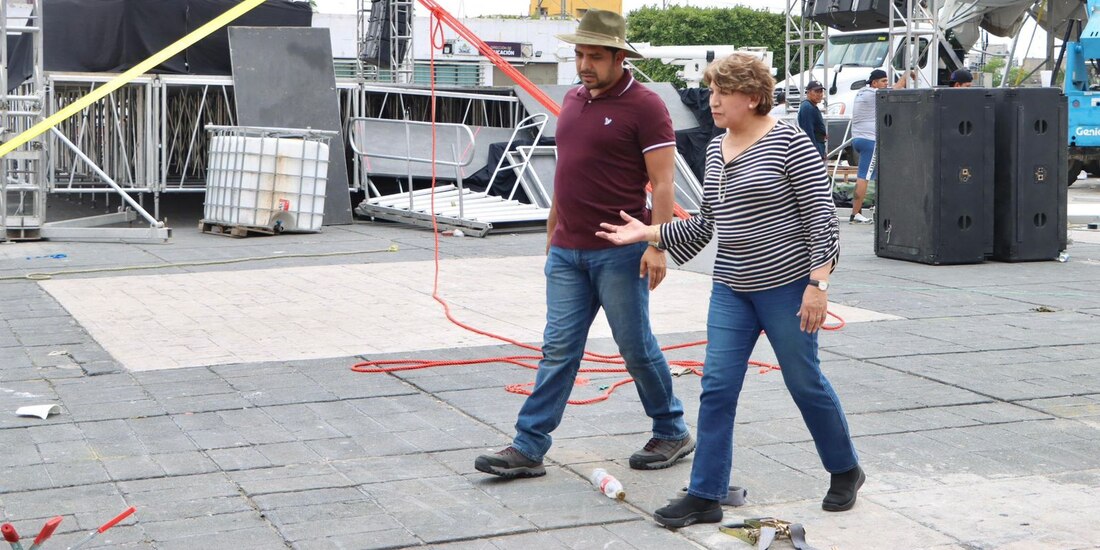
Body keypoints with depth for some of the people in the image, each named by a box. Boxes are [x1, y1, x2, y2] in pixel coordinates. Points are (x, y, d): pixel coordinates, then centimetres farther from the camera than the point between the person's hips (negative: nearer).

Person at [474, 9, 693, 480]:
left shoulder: (644, 106, -10)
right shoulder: (573, 100, 13)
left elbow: (662, 182, -14)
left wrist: (657, 244, -22)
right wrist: (552, 231, 22)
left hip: (619, 252, -6)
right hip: (567, 251, 6)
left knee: (636, 346, 4)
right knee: (558, 349, 5)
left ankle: (673, 433, 23)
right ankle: (528, 448, 4)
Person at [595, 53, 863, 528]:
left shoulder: (789, 142, -12)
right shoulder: (715, 150, 10)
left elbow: (821, 216, -13)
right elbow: (706, 225, 16)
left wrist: (818, 283, -19)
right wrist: (649, 233, 6)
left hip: (786, 283, -6)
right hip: (731, 288, 6)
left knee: (805, 381, 6)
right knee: (717, 386, 1)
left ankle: (845, 471, 29)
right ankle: (705, 496, 6)